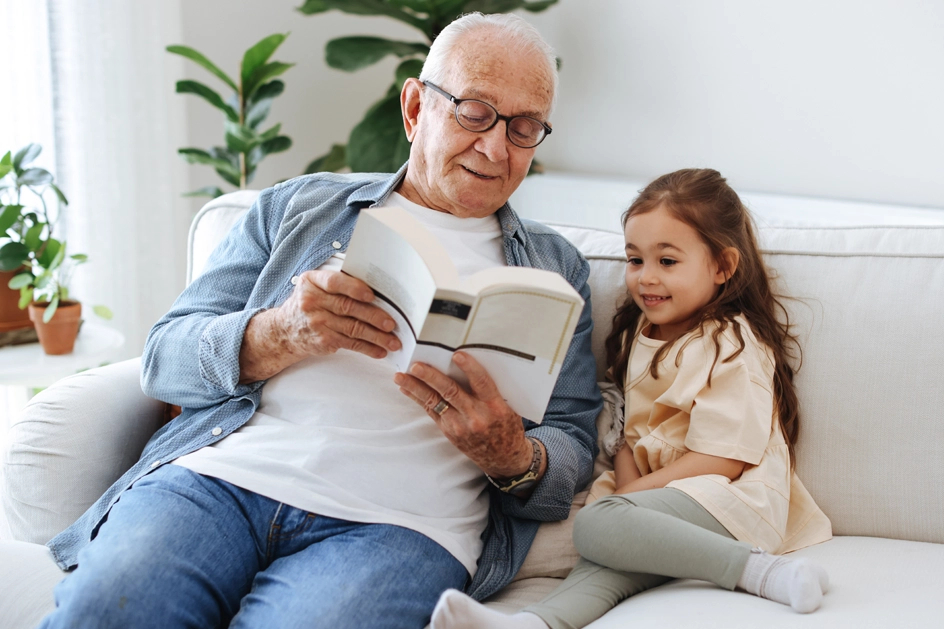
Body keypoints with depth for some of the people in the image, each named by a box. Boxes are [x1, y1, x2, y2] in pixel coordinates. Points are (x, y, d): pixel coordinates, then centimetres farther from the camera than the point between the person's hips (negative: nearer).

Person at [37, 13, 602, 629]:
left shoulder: (554, 268, 21)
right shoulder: (299, 206, 20)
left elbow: (573, 446, 14)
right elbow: (165, 358, 13)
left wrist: (513, 458, -11)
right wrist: (281, 334, -8)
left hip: (401, 524, -1)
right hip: (219, 475, 1)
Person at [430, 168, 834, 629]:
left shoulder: (733, 346, -6)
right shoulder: (640, 333, 19)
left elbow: (722, 460, -13)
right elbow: (628, 431, 17)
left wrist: (632, 494, -12)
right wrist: (627, 486, -4)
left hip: (732, 502, -6)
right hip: (660, 492, 7)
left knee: (596, 525, -31)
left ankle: (757, 570, -33)